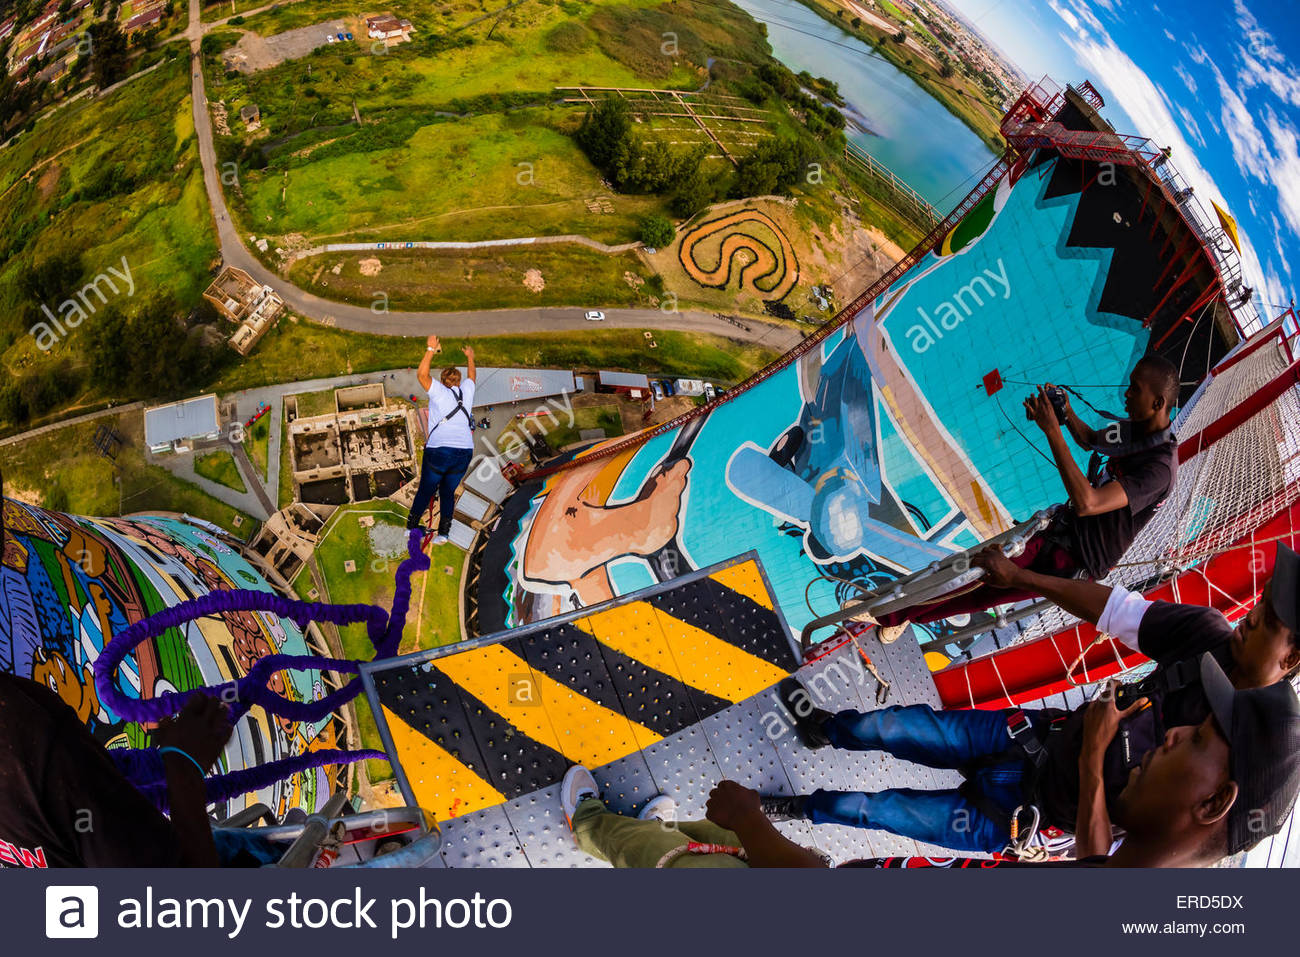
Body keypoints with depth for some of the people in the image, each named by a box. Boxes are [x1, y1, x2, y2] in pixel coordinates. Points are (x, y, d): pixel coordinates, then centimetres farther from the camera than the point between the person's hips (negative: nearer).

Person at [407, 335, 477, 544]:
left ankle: (411, 528, 15)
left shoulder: (439, 391, 4)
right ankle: (443, 533, 6)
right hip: (464, 452, 3)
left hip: (439, 450, -3)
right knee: (448, 492, 14)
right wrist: (470, 357, 51)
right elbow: (472, 375, 34)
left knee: (425, 491, 10)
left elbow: (422, 374, 1)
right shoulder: (466, 391, 14)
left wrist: (431, 350, 1)